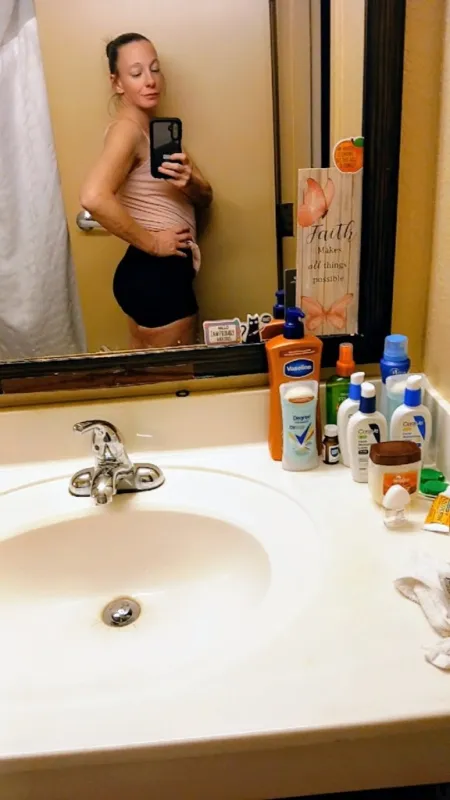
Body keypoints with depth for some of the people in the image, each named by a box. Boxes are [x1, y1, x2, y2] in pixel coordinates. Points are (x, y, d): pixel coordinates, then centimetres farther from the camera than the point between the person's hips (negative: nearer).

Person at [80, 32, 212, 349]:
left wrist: (190, 181, -13)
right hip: (154, 274, -9)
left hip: (162, 272, 9)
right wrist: (152, 243, -20)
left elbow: (205, 198, 10)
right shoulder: (127, 129, -13)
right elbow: (94, 197, -31)